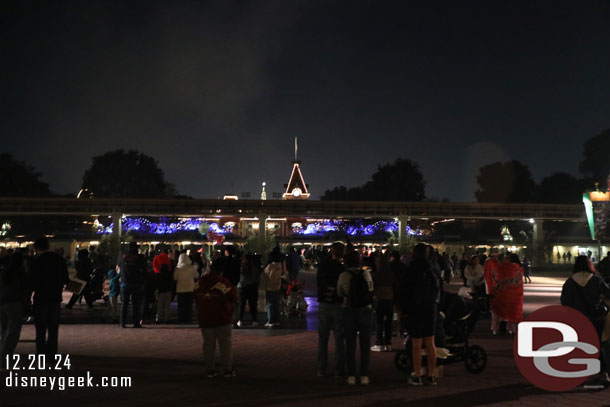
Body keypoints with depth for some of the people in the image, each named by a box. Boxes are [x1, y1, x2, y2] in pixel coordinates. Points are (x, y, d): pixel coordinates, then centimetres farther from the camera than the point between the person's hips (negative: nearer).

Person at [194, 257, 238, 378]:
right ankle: (228, 369, 8)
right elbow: (234, 297, -10)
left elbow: (196, 297, 13)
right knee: (225, 344, 5)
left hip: (205, 319, 4)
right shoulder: (223, 282, -14)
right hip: (222, 318, -4)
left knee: (208, 345, 11)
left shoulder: (200, 282, 3)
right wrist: (233, 288, 7)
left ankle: (210, 370, 12)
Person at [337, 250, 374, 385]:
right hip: (365, 310, 1)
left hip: (349, 311, -1)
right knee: (365, 344, 10)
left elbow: (339, 293, 0)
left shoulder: (343, 276, -10)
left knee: (350, 344, 9)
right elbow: (371, 289, 6)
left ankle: (351, 376, 9)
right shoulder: (366, 274, -7)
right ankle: (364, 376, 9)